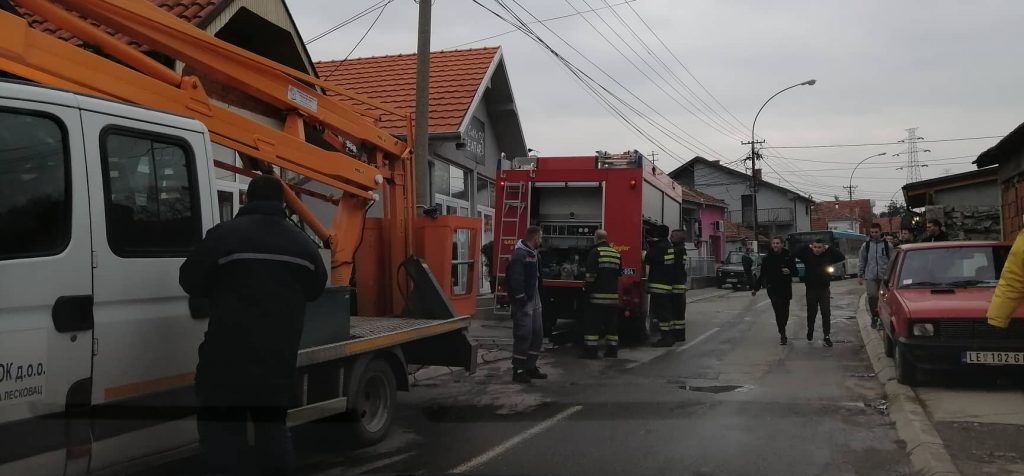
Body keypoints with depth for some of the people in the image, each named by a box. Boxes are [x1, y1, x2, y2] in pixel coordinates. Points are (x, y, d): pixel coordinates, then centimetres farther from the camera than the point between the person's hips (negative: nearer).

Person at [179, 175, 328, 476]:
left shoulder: (224, 234, -8)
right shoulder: (303, 243, 8)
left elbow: (191, 282, -1)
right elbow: (315, 289, 19)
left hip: (229, 354, -5)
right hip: (278, 356, 5)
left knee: (222, 430, 1)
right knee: (273, 427, 18)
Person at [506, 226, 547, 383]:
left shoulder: (534, 254, 15)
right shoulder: (519, 254, -16)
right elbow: (515, 279, -22)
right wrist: (521, 298, -23)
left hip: (535, 300, 10)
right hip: (524, 302, -10)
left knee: (537, 335, 14)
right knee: (523, 335, -7)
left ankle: (530, 367, 25)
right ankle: (518, 370, 1)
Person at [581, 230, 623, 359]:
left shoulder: (595, 252, -8)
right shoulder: (616, 253, 12)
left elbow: (591, 274, -14)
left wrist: (588, 288, -5)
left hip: (598, 295, -6)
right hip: (613, 295, 6)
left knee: (592, 323, -2)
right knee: (611, 323, 12)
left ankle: (590, 350, -4)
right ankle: (612, 350, 14)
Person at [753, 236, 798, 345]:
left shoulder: (788, 256, 0)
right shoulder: (767, 258, 2)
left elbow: (795, 271, 6)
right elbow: (762, 274, 7)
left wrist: (789, 271, -17)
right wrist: (756, 288, 6)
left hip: (786, 288, 1)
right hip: (773, 288, -1)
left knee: (785, 311, 7)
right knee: (778, 310, -12)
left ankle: (782, 331, 27)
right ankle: (782, 335, -14)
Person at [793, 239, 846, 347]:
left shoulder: (828, 255, -4)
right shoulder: (808, 255, -4)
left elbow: (842, 257, -13)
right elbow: (794, 254, -14)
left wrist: (829, 248, -13)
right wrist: (808, 248, -12)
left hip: (824, 289, -1)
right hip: (811, 289, 1)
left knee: (826, 313, -4)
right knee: (811, 313, 15)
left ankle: (827, 336, 0)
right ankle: (810, 331, 36)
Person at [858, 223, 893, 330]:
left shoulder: (887, 245, 4)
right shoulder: (866, 245, 7)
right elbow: (862, 262, 12)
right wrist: (859, 276, 9)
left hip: (884, 276, -1)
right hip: (870, 276, 1)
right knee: (872, 296, -5)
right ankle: (874, 317, 12)